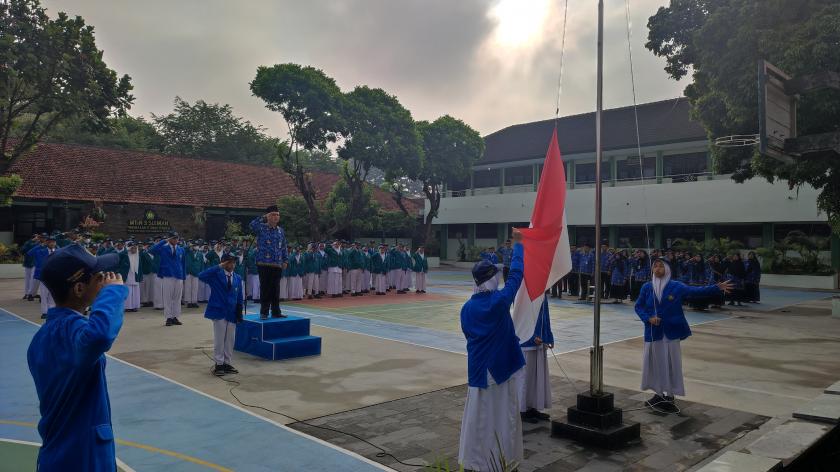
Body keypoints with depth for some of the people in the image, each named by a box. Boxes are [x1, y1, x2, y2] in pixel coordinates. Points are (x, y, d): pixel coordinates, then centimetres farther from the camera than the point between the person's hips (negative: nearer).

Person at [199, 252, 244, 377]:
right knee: (219, 340, 3)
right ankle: (218, 364, 13)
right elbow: (201, 276, -27)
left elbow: (240, 298, 8)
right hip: (218, 312, -4)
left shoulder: (238, 278, 5)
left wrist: (240, 313, 2)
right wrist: (218, 267, -26)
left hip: (232, 313, 4)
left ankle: (227, 363, 22)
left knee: (230, 340, 11)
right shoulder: (216, 275, -7)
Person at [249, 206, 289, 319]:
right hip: (264, 264, -4)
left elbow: (283, 247, 16)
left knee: (276, 289, 9)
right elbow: (252, 225, -24)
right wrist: (264, 217, -17)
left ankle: (276, 312, 16)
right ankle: (264, 312, 9)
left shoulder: (281, 231, 11)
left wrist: (285, 260, 9)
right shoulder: (261, 228, -2)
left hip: (277, 265, 4)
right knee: (265, 288, 1)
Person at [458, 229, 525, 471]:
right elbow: (516, 274, -4)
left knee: (479, 416, 10)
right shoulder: (500, 300, -13)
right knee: (505, 415, 10)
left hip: (478, 368, 3)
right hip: (502, 366, -3)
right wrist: (518, 244, 6)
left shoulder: (467, 308, -2)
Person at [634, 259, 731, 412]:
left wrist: (717, 288, -19)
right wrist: (648, 318, -10)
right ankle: (659, 394, 21)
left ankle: (669, 397, 13)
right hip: (653, 332, 1)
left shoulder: (676, 286, -1)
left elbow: (696, 291, -8)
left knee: (671, 364, 2)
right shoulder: (647, 288, 2)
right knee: (655, 363, 7)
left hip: (671, 332, -1)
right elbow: (638, 306, 6)